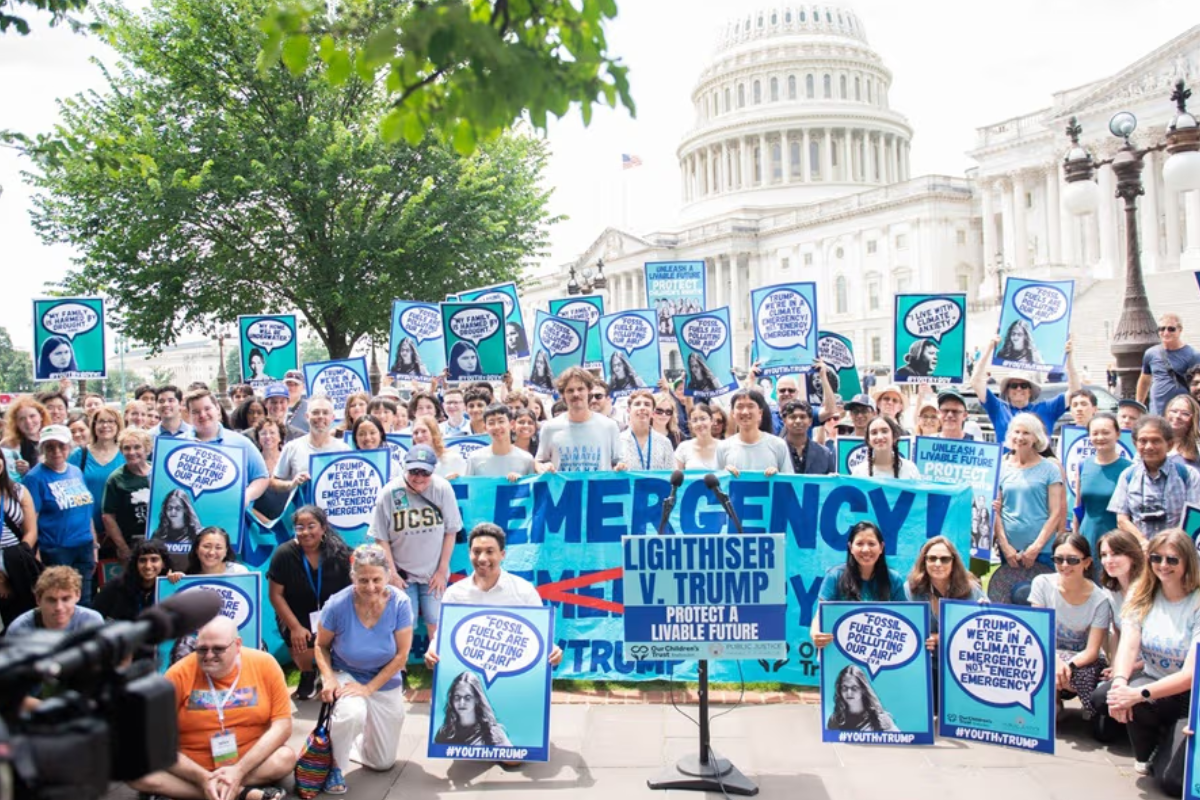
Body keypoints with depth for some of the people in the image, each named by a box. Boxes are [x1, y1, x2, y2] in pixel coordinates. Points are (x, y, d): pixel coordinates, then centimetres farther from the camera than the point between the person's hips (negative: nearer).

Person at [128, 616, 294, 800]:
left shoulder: (264, 665, -10)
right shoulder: (179, 674, -12)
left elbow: (282, 725, -11)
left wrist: (239, 770, -22)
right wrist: (203, 777, -24)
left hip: (251, 763, -1)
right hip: (190, 769, 1)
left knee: (285, 758, -29)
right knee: (137, 772, -26)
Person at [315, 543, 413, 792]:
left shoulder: (400, 603, -23)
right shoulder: (337, 605, -24)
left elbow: (401, 655, -17)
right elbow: (321, 645, -7)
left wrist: (369, 688, -22)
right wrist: (328, 678, -23)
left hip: (385, 683, 2)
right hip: (345, 674, -2)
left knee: (382, 763, 11)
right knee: (353, 714, -39)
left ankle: (355, 736, 45)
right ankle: (335, 765, -8)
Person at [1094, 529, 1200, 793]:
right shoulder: (1141, 595, 0)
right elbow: (1128, 645, -13)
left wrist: (1138, 694, -34)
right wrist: (1119, 681, -35)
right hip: (1150, 680, 4)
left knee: (1172, 781, -23)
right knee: (1103, 696, -30)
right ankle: (1145, 756, 1)